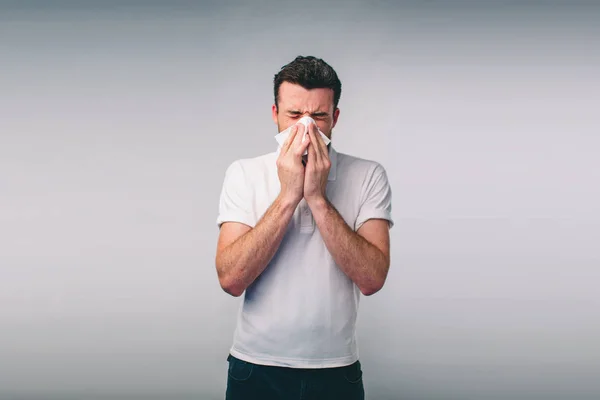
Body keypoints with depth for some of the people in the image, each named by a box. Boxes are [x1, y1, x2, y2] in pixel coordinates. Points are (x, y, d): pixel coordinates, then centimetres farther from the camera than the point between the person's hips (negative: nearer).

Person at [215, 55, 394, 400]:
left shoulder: (368, 176, -5)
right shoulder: (243, 173, -5)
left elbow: (371, 278, -16)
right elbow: (231, 279, -15)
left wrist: (317, 198, -21)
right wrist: (287, 195, -20)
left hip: (337, 372, 0)